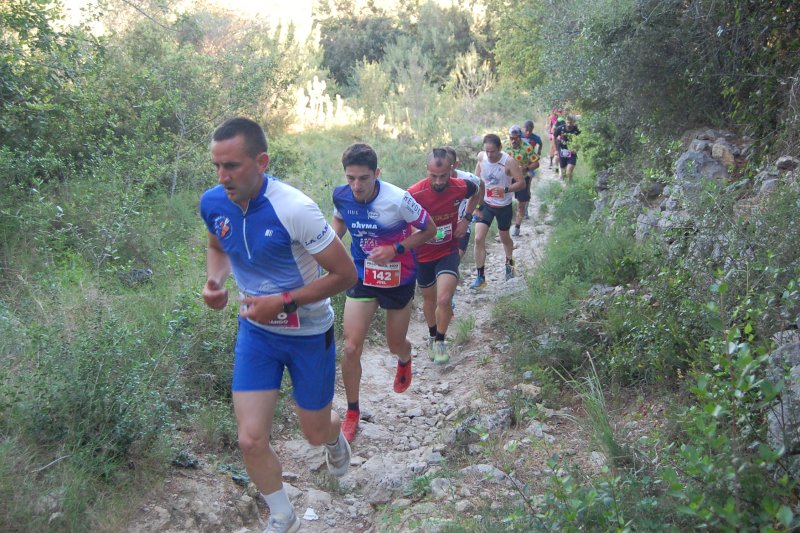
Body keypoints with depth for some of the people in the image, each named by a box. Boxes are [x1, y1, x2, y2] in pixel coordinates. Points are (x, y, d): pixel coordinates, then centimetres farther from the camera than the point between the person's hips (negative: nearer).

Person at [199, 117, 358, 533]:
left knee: (315, 433, 15)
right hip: (256, 330, 4)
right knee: (251, 440, -3)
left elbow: (345, 274, -21)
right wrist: (214, 280, -9)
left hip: (309, 333, -3)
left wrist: (283, 302, -28)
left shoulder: (294, 209, -28)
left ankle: (334, 435, 56)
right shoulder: (212, 203, -11)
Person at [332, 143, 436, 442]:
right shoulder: (341, 195, -13)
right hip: (363, 278, 2)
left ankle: (404, 360, 57)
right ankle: (352, 413, 14)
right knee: (351, 348, -7)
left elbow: (429, 230, -13)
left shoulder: (398, 199, -26)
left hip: (398, 280, -2)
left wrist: (396, 249, -25)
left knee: (395, 345, 15)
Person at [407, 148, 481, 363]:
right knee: (429, 300, 18)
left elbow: (476, 193, 9)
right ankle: (432, 337, 45)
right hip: (423, 255, 0)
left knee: (444, 299, -17)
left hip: (448, 251, 0)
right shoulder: (414, 194, -26)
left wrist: (466, 218, -1)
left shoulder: (461, 187, -17)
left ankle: (440, 341, 9)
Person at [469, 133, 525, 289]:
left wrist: (505, 190, -36)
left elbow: (522, 183, -19)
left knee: (504, 238, 18)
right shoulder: (481, 157, -11)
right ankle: (480, 277, -2)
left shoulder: (508, 161, -22)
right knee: (478, 238, -11)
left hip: (504, 206, -2)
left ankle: (509, 263, 50)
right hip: (485, 204, 2)